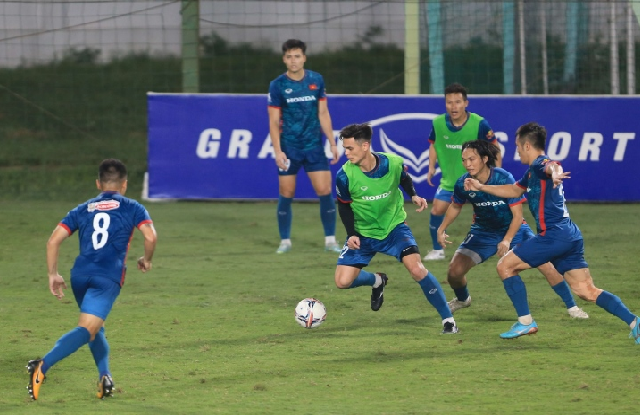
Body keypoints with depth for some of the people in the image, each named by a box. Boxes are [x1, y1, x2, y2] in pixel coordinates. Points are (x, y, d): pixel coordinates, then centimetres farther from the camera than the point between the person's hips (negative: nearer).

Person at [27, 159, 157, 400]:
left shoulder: (82, 210, 21)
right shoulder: (132, 208, 14)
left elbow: (53, 240, 11)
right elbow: (150, 237, -2)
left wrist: (53, 275, 16)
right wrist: (146, 260, 17)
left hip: (80, 275, 4)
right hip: (108, 278, -4)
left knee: (95, 328, 25)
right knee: (87, 329, -16)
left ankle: (105, 377, 11)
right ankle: (43, 366, -36)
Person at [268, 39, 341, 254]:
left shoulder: (316, 80, 2)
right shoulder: (277, 85, -5)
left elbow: (323, 113, 8)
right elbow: (274, 122, -4)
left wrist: (332, 143, 4)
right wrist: (278, 151, -12)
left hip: (314, 146, 1)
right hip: (289, 148, -1)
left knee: (325, 191, -5)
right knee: (286, 195, 2)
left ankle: (330, 240, 3)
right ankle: (285, 241, 15)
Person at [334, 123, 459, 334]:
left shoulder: (393, 163, -19)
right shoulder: (345, 176, -20)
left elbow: (404, 180, 6)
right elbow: (344, 206, -3)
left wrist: (414, 196, -12)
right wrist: (352, 235, -14)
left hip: (394, 227, -2)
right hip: (363, 233, 2)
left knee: (417, 269, -22)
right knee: (343, 282, -7)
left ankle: (448, 320, -9)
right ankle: (377, 281, 28)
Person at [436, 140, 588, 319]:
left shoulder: (504, 178, -27)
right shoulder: (462, 184, -16)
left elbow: (517, 215, -23)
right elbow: (455, 207, 7)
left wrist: (507, 240, -35)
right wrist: (441, 229, -4)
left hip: (513, 229, -3)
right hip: (483, 231, 3)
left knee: (545, 266, -14)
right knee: (454, 272, -9)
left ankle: (571, 306, 4)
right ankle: (462, 299, 27)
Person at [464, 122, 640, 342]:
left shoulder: (540, 164, -8)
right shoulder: (532, 171, 22)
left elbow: (552, 166, -34)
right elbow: (514, 190, 39)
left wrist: (555, 173, -58)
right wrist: (481, 187, 39)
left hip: (553, 235, -10)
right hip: (570, 236, 10)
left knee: (505, 266, 3)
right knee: (587, 291, 3)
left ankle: (525, 322, 3)